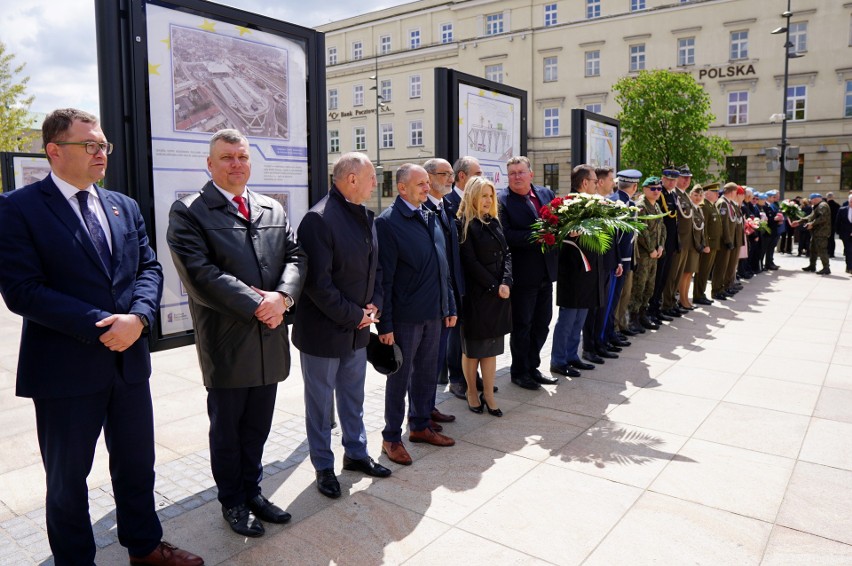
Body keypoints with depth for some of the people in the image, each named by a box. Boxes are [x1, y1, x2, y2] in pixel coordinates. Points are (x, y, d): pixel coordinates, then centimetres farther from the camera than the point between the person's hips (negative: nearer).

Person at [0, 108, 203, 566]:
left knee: (137, 464, 18)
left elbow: (149, 268, 5)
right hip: (65, 367, -5)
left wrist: (138, 317, -14)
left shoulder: (125, 207, 9)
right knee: (67, 478, 14)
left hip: (130, 359, 5)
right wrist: (99, 325, -21)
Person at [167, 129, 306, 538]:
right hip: (226, 342, -4)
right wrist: (256, 305, -18)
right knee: (227, 429, 13)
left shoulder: (274, 211, 12)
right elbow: (199, 274, -17)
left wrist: (282, 296, -15)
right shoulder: (188, 212, -6)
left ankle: (251, 491, 36)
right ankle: (232, 502, 32)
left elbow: (295, 257, 4)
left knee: (258, 427, 17)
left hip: (269, 338, 5)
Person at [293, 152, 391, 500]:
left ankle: (356, 453, 38)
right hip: (323, 331, -7)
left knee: (353, 398, 21)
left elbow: (374, 266, 13)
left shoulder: (365, 216, 6)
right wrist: (353, 315, -16)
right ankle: (323, 467, 27)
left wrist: (373, 305, -1)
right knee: (320, 403, 10)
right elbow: (318, 282, -23)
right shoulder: (319, 219, -20)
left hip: (357, 328, 8)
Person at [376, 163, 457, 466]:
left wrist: (449, 306, 13)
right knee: (400, 377, 7)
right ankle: (392, 438, 23)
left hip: (433, 312, 7)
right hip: (405, 316, -7)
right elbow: (384, 278, -15)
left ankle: (420, 426, 36)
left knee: (427, 372, 18)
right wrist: (385, 324, -15)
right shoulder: (388, 222, -13)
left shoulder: (430, 218, 10)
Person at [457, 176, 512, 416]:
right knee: (473, 347, 7)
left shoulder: (494, 222, 12)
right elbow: (470, 262, -13)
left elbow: (506, 253, 8)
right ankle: (472, 391, 22)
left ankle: (488, 394, 17)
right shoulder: (465, 224, -8)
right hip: (476, 294, -6)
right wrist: (493, 286, -13)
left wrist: (506, 283, -7)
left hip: (500, 293, 6)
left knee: (492, 346, 9)